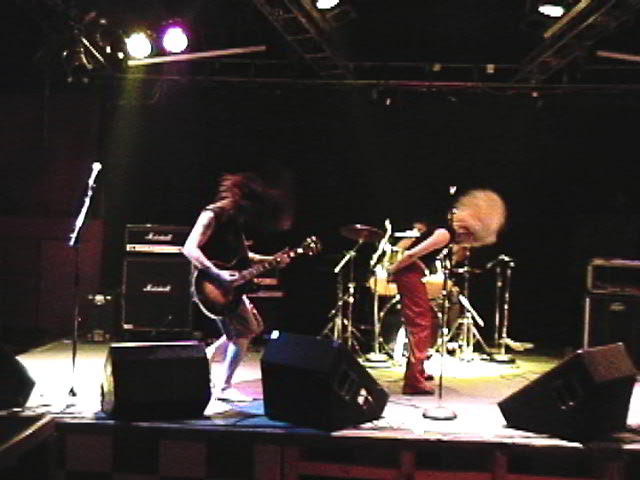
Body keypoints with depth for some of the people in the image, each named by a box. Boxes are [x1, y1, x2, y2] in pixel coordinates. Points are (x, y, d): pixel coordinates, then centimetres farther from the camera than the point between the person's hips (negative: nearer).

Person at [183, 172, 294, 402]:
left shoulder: (236, 219, 10)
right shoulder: (213, 215, -17)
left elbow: (241, 256, 20)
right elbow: (189, 249, -26)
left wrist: (271, 260, 9)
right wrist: (218, 274, -34)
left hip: (230, 287, 9)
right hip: (212, 287, -9)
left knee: (252, 326, 17)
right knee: (243, 332, -8)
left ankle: (206, 356, 22)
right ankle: (224, 387, 1)